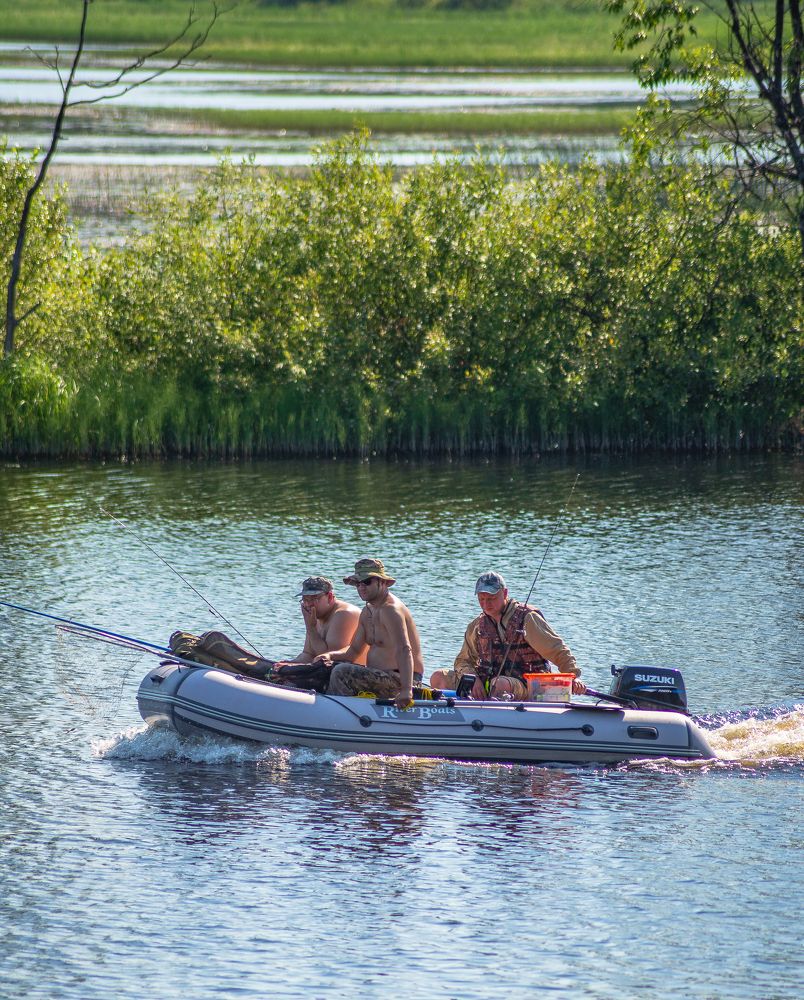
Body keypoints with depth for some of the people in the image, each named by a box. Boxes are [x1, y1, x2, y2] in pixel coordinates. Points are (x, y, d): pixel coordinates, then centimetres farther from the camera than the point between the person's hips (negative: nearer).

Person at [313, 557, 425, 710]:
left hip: (398, 681, -11)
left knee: (342, 672, -24)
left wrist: (406, 690, -40)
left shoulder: (390, 610, -18)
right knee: (333, 666, 17)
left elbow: (404, 650, -29)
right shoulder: (368, 611, 14)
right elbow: (354, 650, 18)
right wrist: (331, 656, -3)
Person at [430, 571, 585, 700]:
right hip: (485, 682, 6)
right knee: (438, 678, -10)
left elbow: (557, 649, -4)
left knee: (500, 685, -42)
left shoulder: (526, 618, -1)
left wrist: (573, 677, -18)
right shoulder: (477, 626, 14)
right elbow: (463, 661, 17)